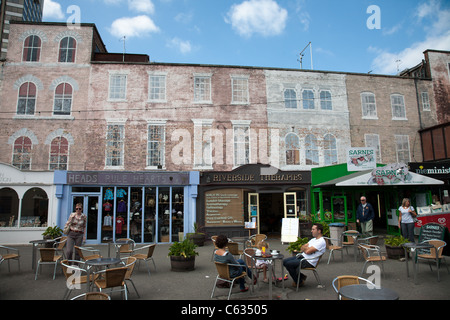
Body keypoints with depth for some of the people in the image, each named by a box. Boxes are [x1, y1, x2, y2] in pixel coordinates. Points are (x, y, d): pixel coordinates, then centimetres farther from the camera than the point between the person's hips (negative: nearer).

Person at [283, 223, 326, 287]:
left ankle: (299, 282, 1)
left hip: (309, 262, -10)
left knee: (288, 264, -21)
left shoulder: (321, 242, -15)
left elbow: (308, 251, -22)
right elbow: (302, 248, 15)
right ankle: (301, 276, 12)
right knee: (285, 261, 1)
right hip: (302, 256, 10)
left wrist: (304, 248, 0)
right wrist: (306, 248, -8)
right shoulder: (313, 239, 18)